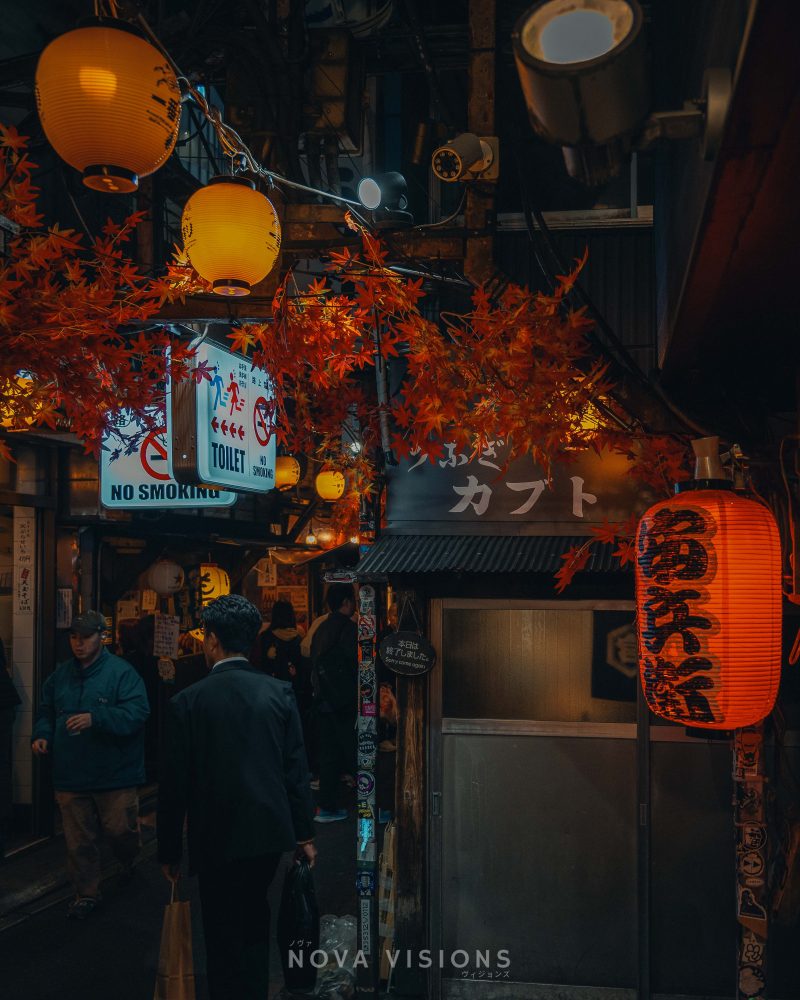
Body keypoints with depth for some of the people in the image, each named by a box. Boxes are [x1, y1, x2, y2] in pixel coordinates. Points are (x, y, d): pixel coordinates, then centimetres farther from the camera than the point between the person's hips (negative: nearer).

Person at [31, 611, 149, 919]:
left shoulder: (121, 672, -11)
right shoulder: (60, 674, 7)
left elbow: (137, 713, -21)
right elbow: (45, 712, 18)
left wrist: (95, 718, -32)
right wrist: (42, 734, -4)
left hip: (114, 774, -4)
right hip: (71, 774, 4)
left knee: (119, 829, 6)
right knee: (78, 840, 10)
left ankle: (129, 860, 40)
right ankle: (86, 894, 26)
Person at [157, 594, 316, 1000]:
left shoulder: (188, 701, -11)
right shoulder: (279, 691, -4)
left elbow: (174, 783, -7)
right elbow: (297, 769, -2)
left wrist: (169, 849, 4)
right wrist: (304, 833, 8)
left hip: (217, 837, -3)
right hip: (271, 830, 4)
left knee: (224, 936, 11)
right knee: (254, 921, 24)